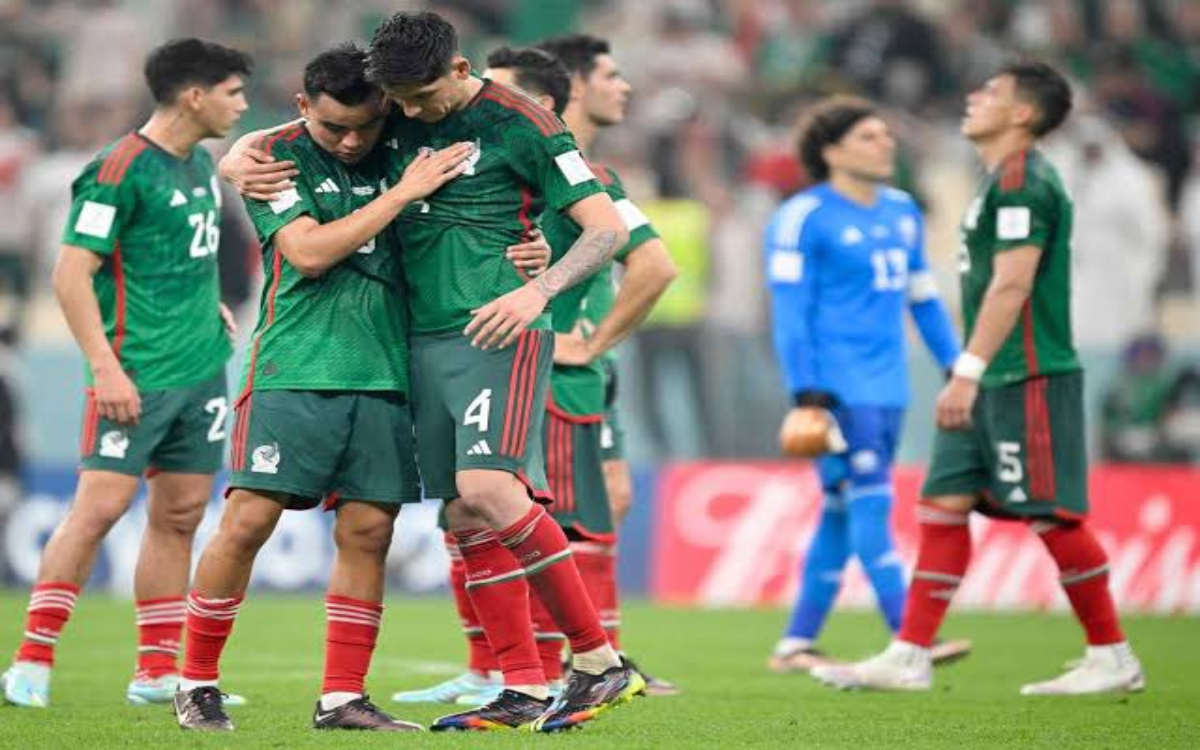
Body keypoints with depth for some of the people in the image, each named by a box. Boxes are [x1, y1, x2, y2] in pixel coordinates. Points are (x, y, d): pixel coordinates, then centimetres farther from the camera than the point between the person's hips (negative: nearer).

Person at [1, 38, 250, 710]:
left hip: (202, 371, 8)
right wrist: (105, 367, -20)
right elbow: (71, 274, -15)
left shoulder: (203, 164, 13)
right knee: (100, 507, -11)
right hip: (138, 375, -8)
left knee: (180, 515, 7)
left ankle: (158, 673, 12)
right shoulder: (121, 170, -13)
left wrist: (208, 303, 13)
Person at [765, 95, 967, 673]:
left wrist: (957, 367, 16)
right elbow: (790, 311, -10)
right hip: (837, 385, -8)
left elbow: (924, 298, 22)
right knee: (870, 504, -13)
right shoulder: (803, 218, -7)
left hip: (886, 387, 8)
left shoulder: (903, 212, 15)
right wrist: (806, 395, -16)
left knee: (843, 513, 9)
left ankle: (796, 644, 16)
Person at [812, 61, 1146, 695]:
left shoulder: (1023, 181, -14)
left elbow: (1011, 285, -21)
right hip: (991, 382, 10)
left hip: (1028, 379, -10)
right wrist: (968, 377, 23)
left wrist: (967, 372, -24)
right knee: (943, 506, 6)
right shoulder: (1000, 181, 18)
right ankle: (909, 658, 6)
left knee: (1053, 515, -5)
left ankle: (1112, 659, 3)